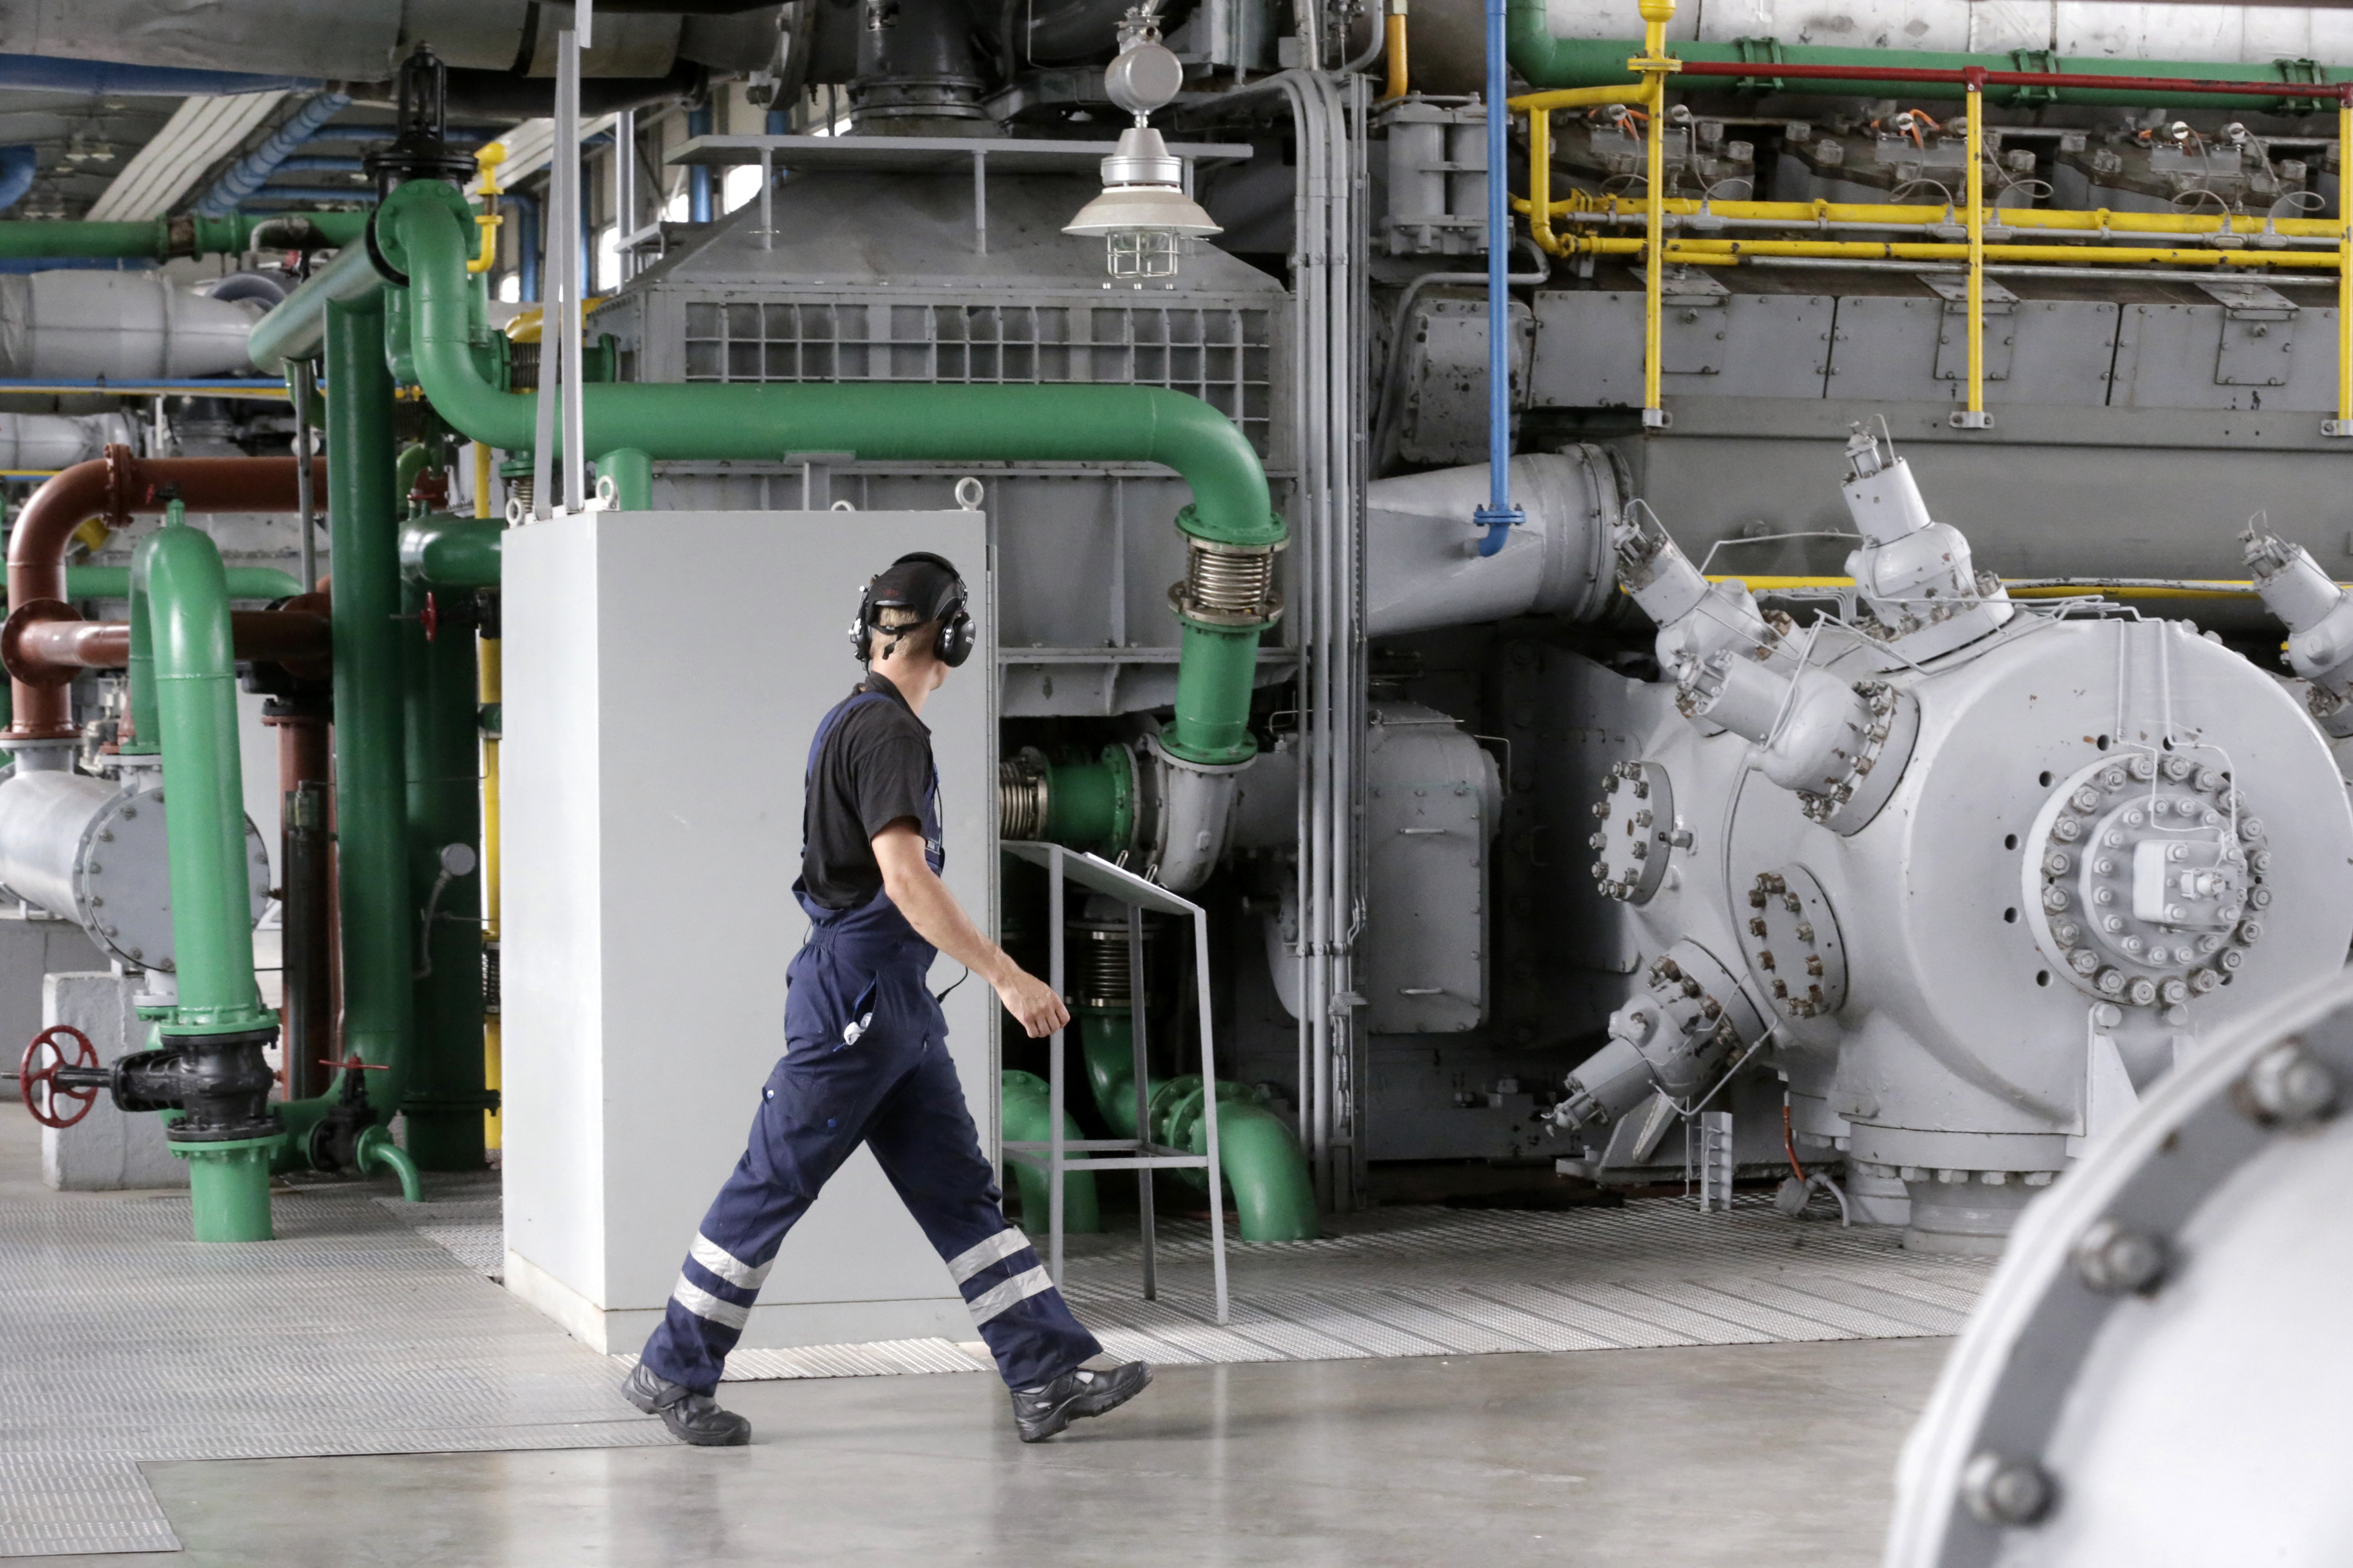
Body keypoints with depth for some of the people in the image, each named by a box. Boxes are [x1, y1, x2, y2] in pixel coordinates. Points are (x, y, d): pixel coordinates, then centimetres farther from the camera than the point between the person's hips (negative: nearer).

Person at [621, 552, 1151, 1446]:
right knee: (773, 1188, -1)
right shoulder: (885, 731, -17)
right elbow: (905, 879, -26)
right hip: (853, 996, -10)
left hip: (896, 1005, 10)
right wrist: (1007, 978, -27)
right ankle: (672, 1374, 9)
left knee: (961, 1193, 5)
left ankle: (1050, 1377, 3)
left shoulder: (857, 723, 13)